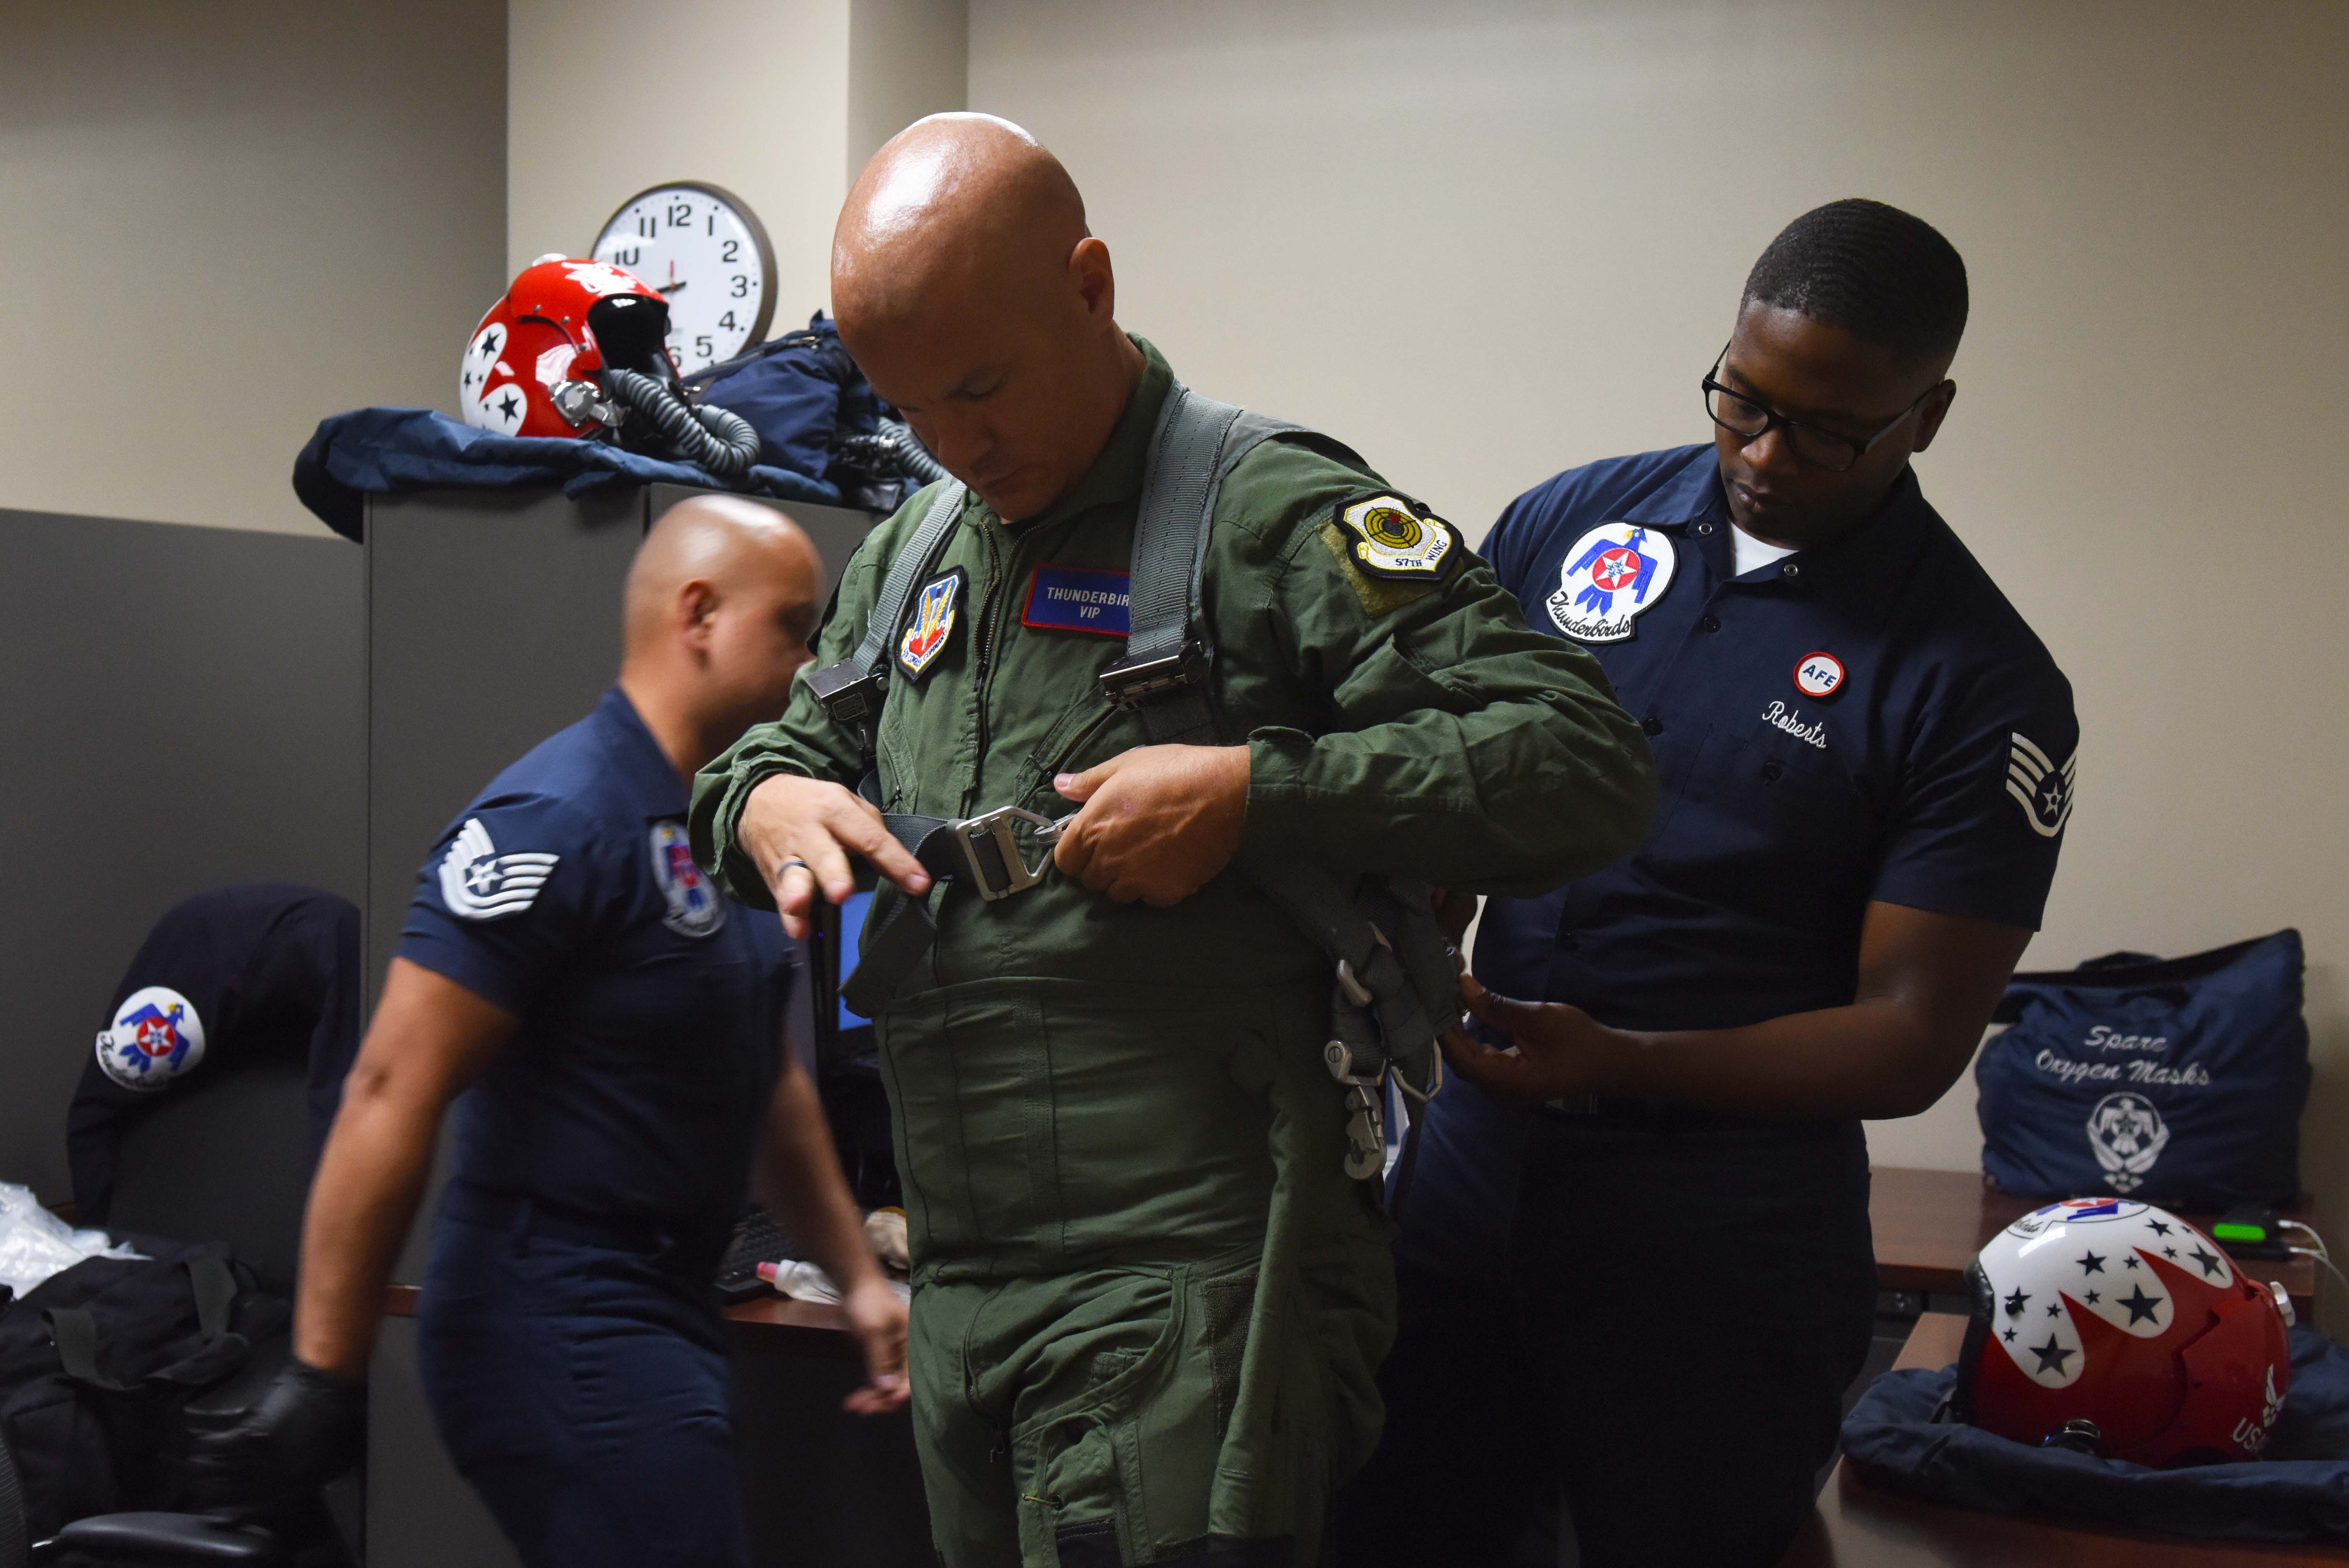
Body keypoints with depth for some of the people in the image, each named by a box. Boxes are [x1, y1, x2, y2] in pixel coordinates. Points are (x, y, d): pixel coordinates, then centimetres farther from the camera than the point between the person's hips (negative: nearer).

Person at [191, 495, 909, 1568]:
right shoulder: (560, 819, -17)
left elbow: (766, 1079, 22)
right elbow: (392, 1092, -21)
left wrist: (857, 1275, 18)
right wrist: (323, 1378, -22)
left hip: (658, 1317, 9)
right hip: (564, 1323, -9)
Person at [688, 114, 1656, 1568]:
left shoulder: (1274, 519, -7)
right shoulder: (911, 553, 15)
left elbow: (1588, 765, -14)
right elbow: (789, 740, 29)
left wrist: (1250, 793, -21)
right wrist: (762, 803, 4)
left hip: (1183, 1287, -7)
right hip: (961, 1284, 7)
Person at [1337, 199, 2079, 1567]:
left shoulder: (1982, 687, -10)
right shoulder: (1571, 525, 2)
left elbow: (1914, 1039, -11)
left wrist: (1616, 1066, -23)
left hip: (1724, 1269, -4)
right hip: (1470, 1184, 4)